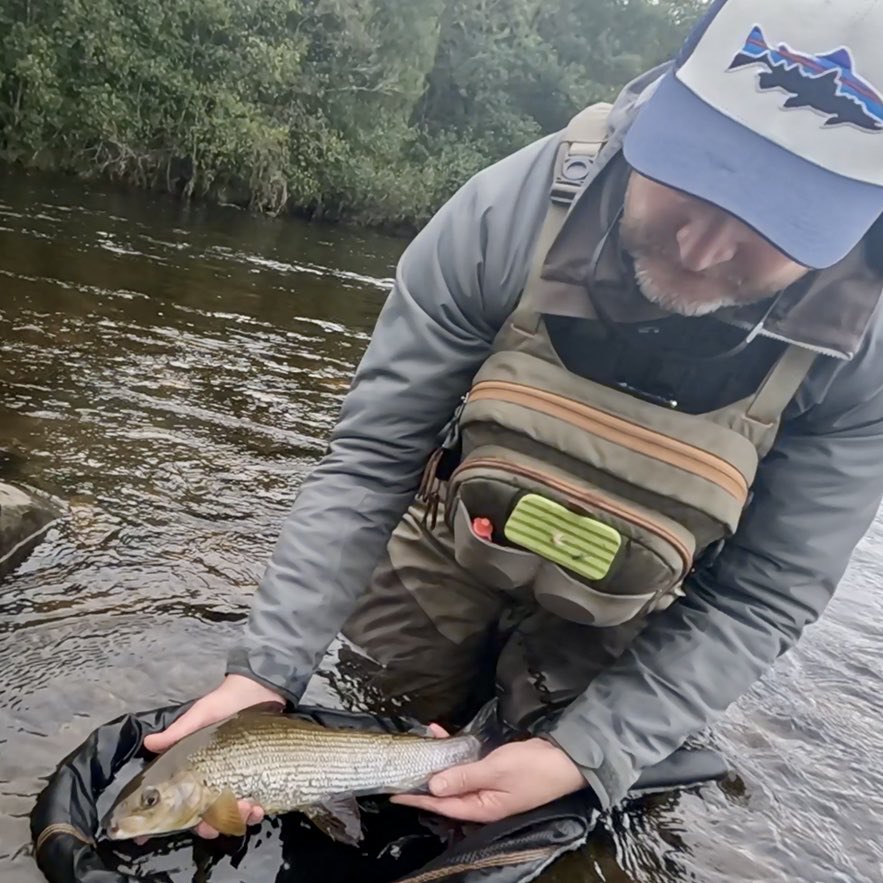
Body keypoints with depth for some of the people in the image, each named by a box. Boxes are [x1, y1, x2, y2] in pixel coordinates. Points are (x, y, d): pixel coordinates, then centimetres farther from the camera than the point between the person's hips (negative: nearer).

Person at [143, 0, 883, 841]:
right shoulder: (512, 209, -29)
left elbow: (757, 601, -17)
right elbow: (368, 462, -22)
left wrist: (582, 754, -25)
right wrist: (265, 669, -26)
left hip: (605, 633, 0)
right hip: (442, 561, 1)